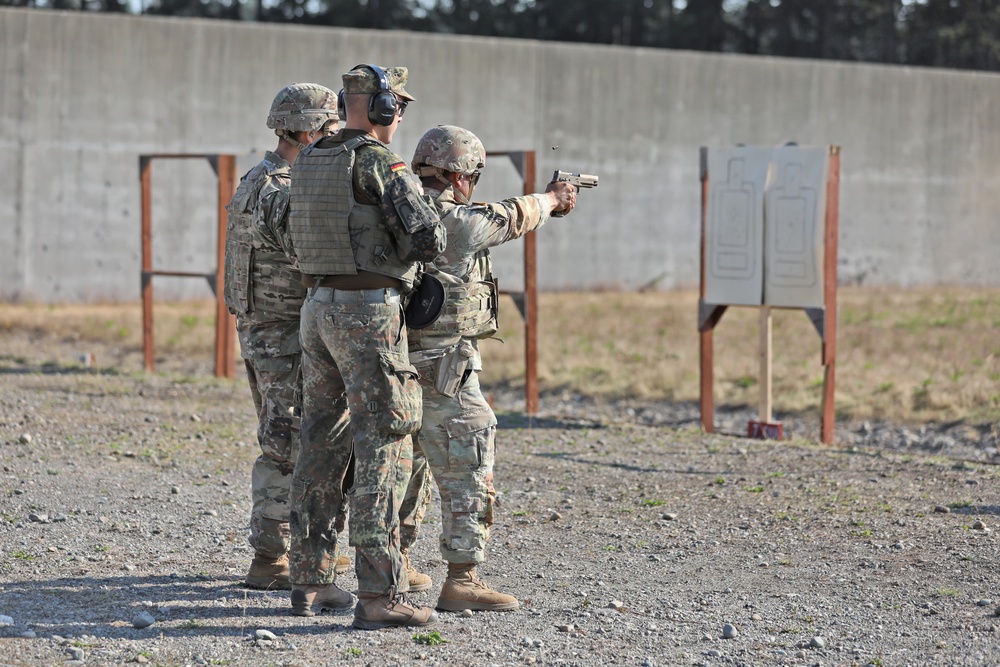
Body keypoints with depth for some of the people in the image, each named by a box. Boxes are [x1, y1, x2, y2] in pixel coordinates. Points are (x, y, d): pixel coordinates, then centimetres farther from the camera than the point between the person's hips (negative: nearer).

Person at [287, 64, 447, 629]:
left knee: (322, 445, 14)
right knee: (383, 449, -6)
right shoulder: (381, 163, -13)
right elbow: (428, 241, -17)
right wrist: (428, 214, 5)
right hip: (370, 312, -8)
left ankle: (311, 580, 18)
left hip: (319, 307, 8)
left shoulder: (309, 162, 12)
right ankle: (380, 594, -9)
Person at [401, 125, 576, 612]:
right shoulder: (456, 222, -16)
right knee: (468, 471, -5)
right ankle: (461, 581, -7)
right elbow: (508, 219, 0)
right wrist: (550, 199, 19)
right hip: (443, 372, -9)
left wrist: (543, 205, 32)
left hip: (400, 365, 9)